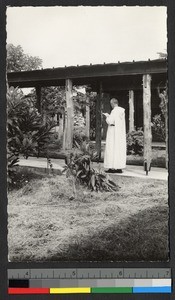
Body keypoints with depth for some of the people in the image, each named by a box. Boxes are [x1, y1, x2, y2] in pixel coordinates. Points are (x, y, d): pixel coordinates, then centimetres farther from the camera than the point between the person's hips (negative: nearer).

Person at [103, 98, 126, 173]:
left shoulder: (114, 111, -15)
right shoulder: (122, 111, 10)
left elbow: (110, 121, -18)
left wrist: (107, 116, 1)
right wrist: (109, 116, 22)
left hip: (114, 133, -8)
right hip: (121, 133, 8)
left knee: (112, 149, -3)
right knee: (120, 149, 8)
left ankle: (113, 168, -4)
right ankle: (119, 168, 10)